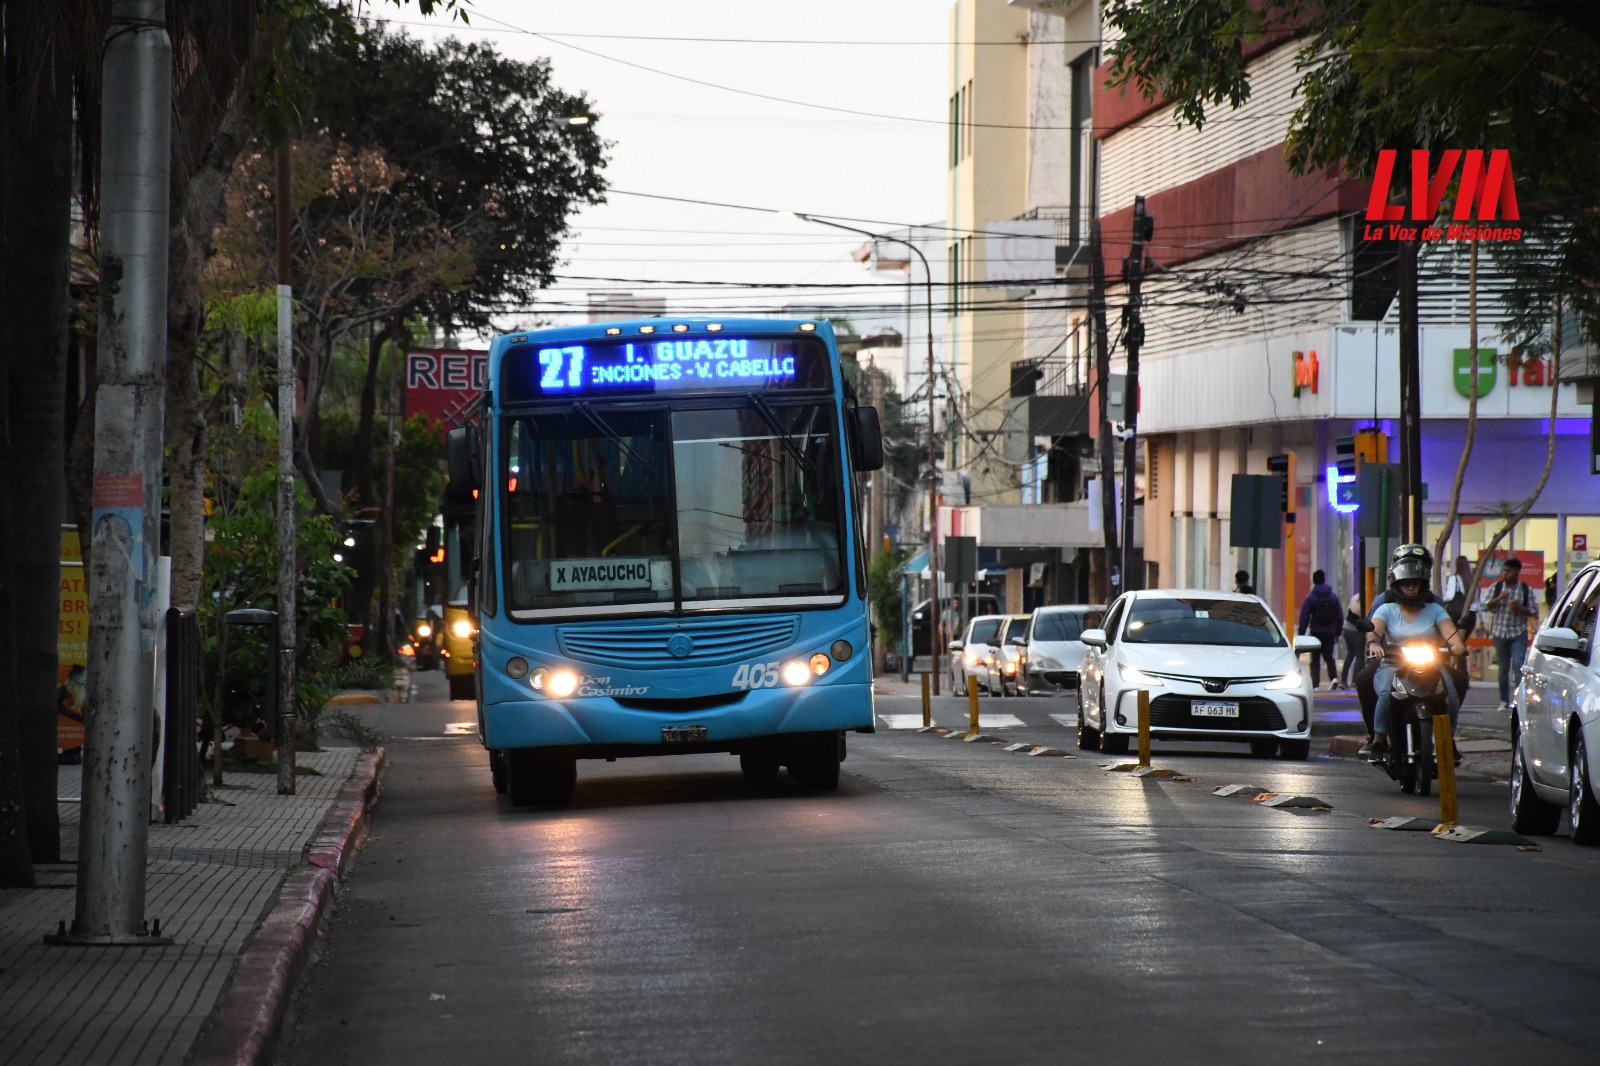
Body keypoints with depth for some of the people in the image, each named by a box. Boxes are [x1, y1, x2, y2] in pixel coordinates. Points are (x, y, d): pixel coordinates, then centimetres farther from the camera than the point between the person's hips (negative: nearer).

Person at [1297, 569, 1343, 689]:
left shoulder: (1310, 598, -7)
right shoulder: (1334, 597, 6)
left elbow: (1304, 617, -10)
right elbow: (1340, 616, 10)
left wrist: (1301, 634, -6)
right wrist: (1338, 633, 18)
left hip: (1316, 633, -3)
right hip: (1330, 633, 3)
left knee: (1315, 659, 4)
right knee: (1329, 656, 13)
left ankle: (1315, 684, -2)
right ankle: (1334, 677, -10)